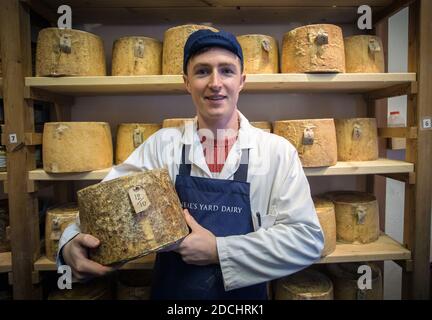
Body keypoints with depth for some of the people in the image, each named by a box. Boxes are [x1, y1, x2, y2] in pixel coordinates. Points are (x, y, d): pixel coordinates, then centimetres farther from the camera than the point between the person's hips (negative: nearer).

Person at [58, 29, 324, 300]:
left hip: (246, 295, -1)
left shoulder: (278, 152, -11)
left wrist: (218, 251, -21)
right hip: (169, 292, 2)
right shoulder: (161, 145, -7)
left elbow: (308, 238, -15)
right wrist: (73, 243, -31)